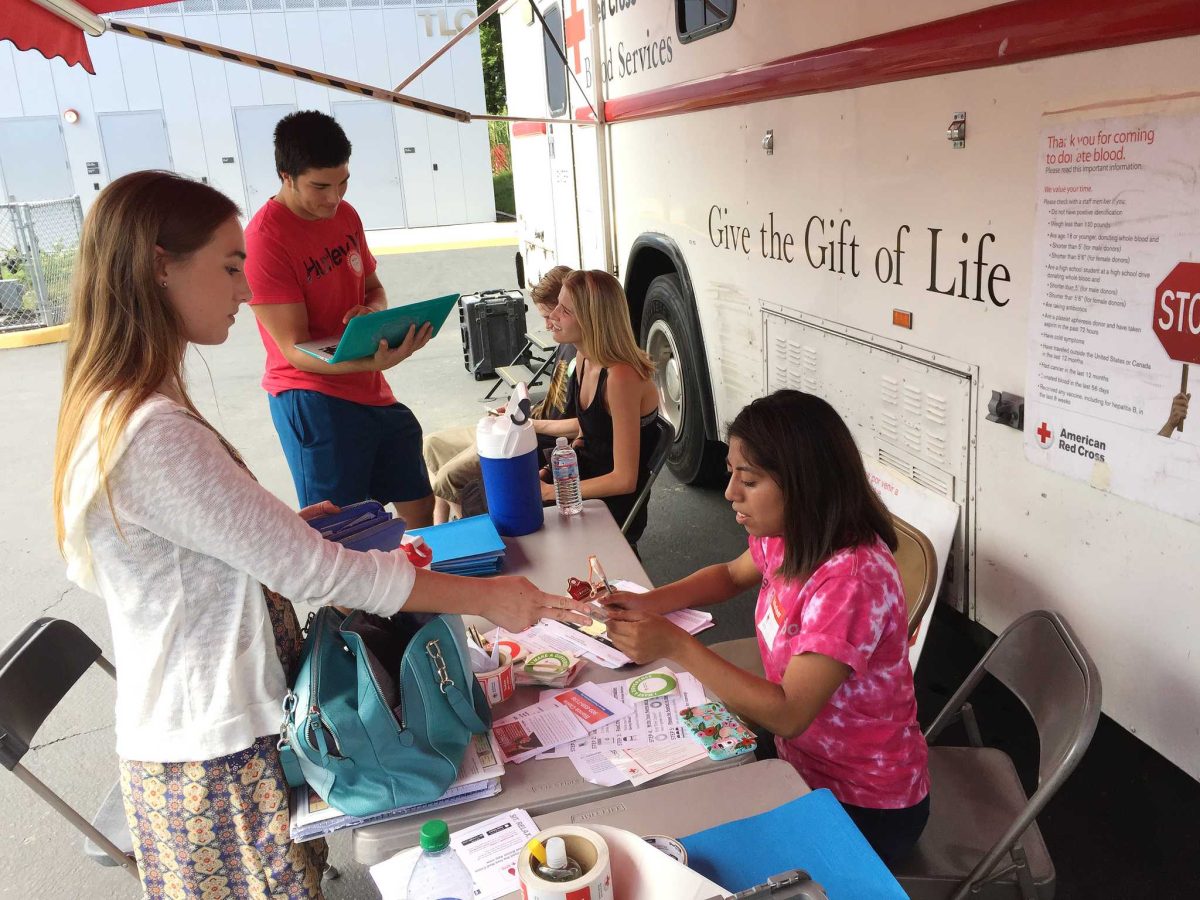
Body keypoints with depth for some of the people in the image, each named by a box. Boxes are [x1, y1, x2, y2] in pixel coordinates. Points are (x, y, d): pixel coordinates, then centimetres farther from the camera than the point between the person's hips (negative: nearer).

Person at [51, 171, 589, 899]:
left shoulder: (111, 408, 2)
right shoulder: (153, 435, -29)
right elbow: (309, 569, -27)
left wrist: (286, 525, 5)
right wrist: (485, 597, -19)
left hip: (199, 725, 9)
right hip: (220, 754, -9)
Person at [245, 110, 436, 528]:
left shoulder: (345, 214, 6)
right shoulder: (264, 239, -17)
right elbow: (295, 351, -19)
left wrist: (372, 312, -7)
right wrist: (373, 362, -35)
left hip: (371, 392, 7)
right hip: (313, 400, -7)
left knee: (421, 510, 16)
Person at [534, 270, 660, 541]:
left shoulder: (621, 377, -28)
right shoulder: (585, 361, -1)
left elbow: (624, 480, -26)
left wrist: (549, 491, -22)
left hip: (615, 506, -8)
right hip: (585, 470, 8)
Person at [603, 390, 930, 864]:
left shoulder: (850, 580, -32)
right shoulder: (790, 536, -8)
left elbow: (788, 714, -30)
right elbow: (732, 575, 12)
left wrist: (675, 644, -29)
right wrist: (647, 603, -5)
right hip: (803, 762, 6)